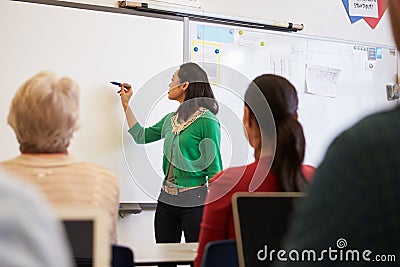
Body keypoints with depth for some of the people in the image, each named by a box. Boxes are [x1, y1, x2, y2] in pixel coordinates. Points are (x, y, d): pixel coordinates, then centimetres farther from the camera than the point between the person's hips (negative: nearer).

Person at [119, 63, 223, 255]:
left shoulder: (206, 120, -10)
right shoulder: (170, 119, 12)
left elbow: (214, 168, -10)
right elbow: (141, 136, 23)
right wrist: (126, 104, 24)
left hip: (194, 201, -7)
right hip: (166, 200, 7)